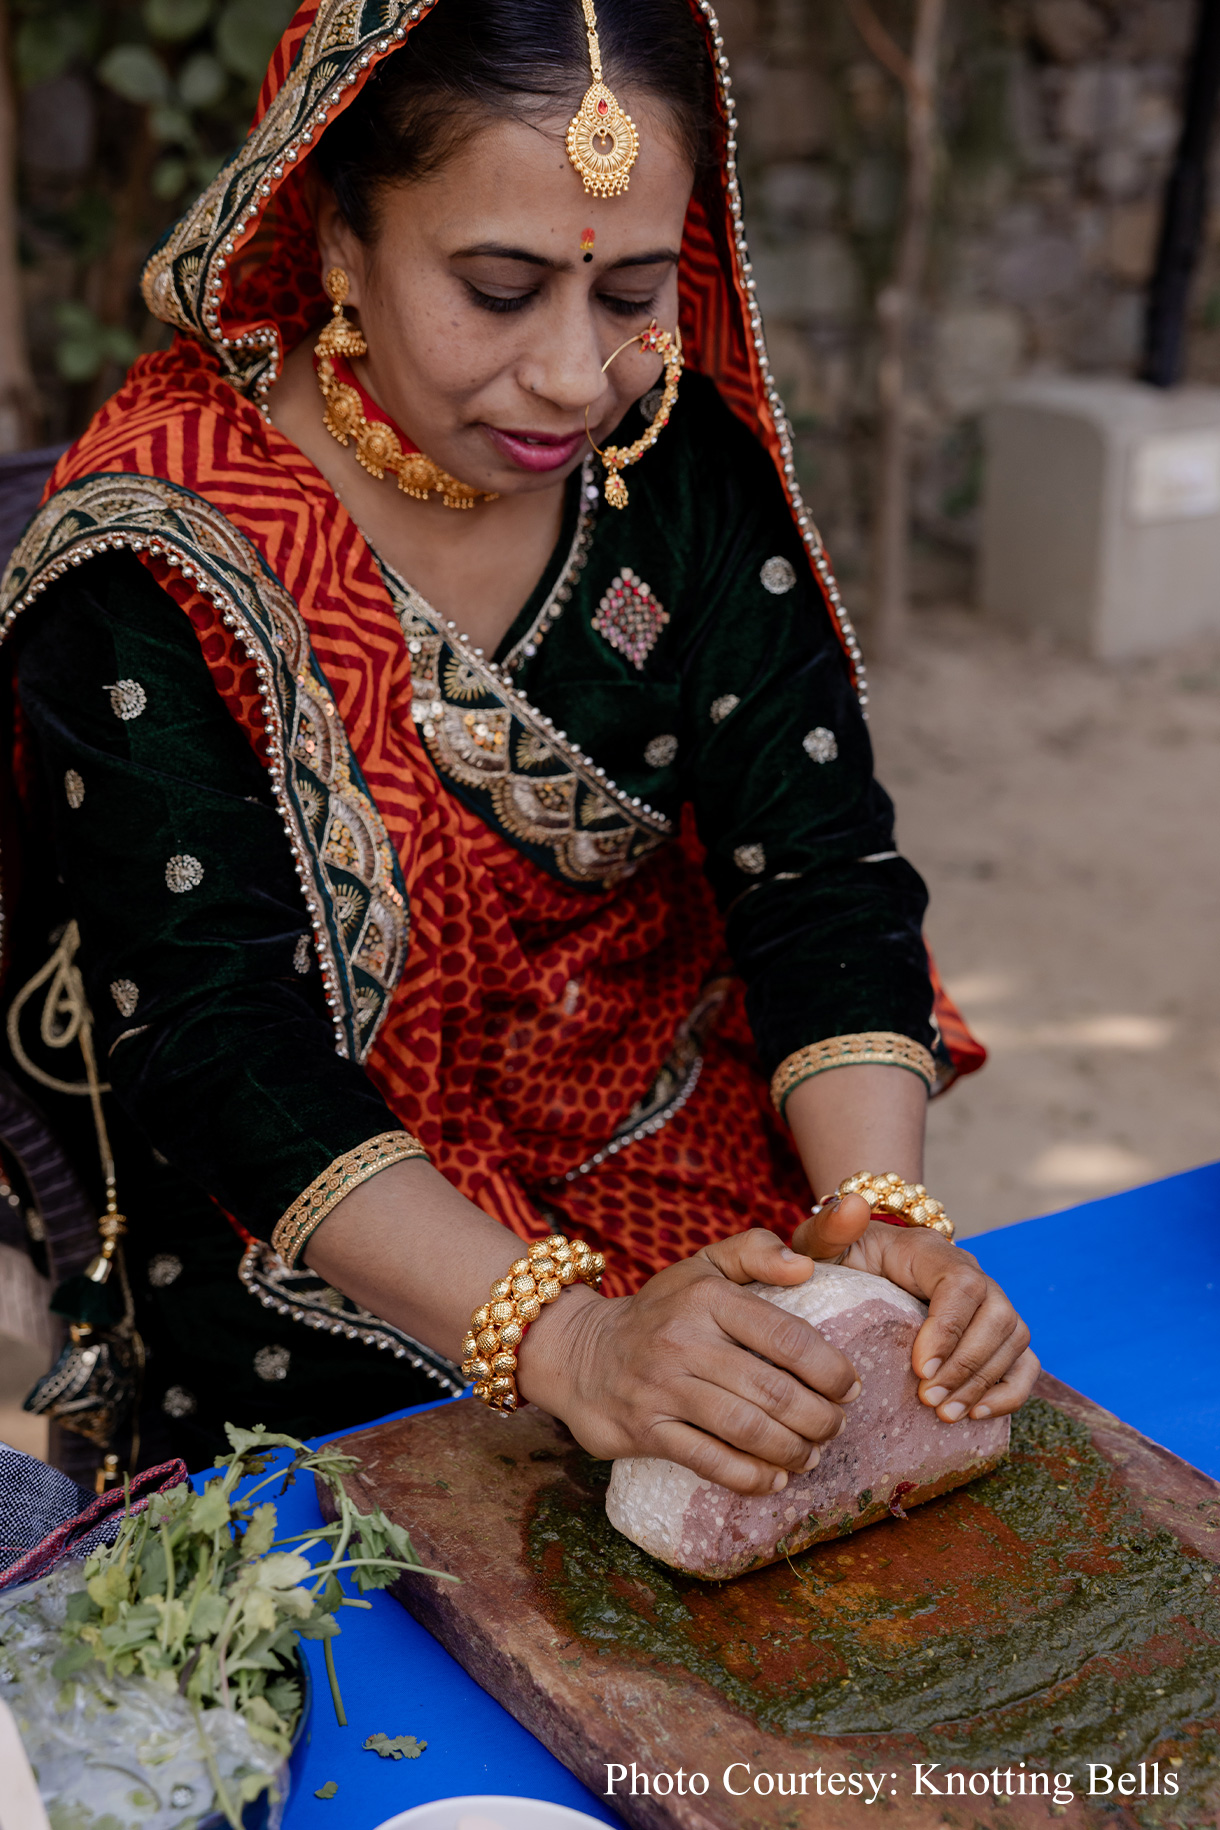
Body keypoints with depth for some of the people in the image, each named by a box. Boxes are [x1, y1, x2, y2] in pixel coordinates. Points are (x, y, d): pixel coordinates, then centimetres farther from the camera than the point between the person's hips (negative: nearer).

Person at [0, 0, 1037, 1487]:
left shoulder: (689, 470, -3)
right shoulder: (153, 559, -17)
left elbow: (819, 869, -7)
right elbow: (217, 1043, -22)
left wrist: (880, 1219, -24)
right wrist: (566, 1339, -34)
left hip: (688, 1174, 3)